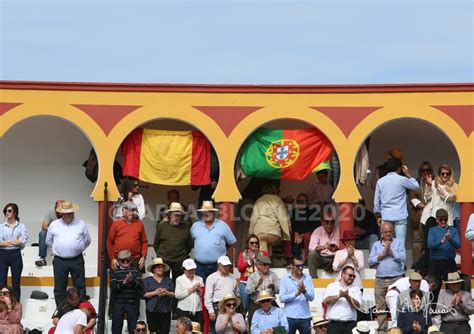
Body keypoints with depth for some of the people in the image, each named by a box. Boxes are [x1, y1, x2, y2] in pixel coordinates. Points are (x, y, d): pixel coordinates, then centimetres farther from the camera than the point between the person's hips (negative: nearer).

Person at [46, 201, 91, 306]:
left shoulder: (81, 224, 5)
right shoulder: (54, 225, 6)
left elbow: (87, 240, 15)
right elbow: (48, 241, 16)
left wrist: (79, 249, 9)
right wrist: (58, 249, 11)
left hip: (77, 260, 0)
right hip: (59, 261, 1)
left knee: (80, 287, 2)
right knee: (59, 288, 4)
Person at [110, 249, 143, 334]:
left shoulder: (136, 272, 10)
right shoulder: (115, 273, 7)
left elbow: (140, 287, -2)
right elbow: (113, 288, -6)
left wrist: (132, 281, -20)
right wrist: (124, 282, -20)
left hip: (132, 303, 0)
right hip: (118, 303, 0)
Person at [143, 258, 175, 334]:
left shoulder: (168, 280, 14)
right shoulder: (147, 280, 9)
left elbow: (174, 295, 10)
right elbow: (144, 294, -1)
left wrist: (167, 293, -10)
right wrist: (155, 293, -13)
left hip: (165, 311, 2)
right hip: (152, 311, -2)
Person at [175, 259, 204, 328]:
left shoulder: (199, 279, 17)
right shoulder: (180, 279, 6)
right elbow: (177, 295, -8)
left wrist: (200, 291, -6)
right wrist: (191, 290, -7)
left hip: (198, 311, 3)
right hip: (184, 311, -3)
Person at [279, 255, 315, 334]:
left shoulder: (308, 278, 5)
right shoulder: (285, 279, 0)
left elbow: (311, 297, -2)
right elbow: (282, 298, -8)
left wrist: (304, 291, -22)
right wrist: (296, 294, -20)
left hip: (305, 317, 2)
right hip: (290, 317, -2)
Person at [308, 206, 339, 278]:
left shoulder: (338, 231, 5)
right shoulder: (317, 231, 2)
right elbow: (311, 247, -12)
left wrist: (337, 248, -25)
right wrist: (323, 247, -32)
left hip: (336, 259, 0)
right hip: (321, 258, 0)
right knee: (312, 254, -30)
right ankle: (313, 278, -27)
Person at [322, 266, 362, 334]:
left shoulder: (356, 289, 11)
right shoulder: (332, 286, 10)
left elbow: (357, 305, -2)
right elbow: (325, 301, -5)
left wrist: (347, 296, -16)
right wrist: (339, 296, -16)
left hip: (350, 324, 1)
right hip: (333, 324, -1)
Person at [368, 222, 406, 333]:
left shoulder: (398, 243, 9)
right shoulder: (376, 245, 16)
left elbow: (403, 257, -6)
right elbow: (370, 261, 5)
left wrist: (390, 252, -6)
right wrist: (382, 254, -4)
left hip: (396, 279, -3)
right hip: (380, 280, 3)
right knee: (380, 306, 1)